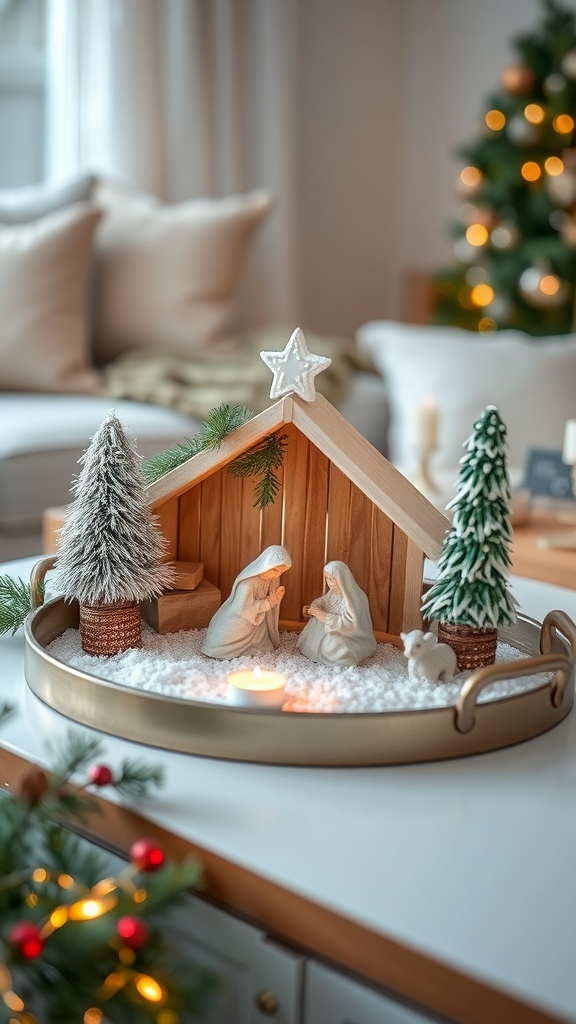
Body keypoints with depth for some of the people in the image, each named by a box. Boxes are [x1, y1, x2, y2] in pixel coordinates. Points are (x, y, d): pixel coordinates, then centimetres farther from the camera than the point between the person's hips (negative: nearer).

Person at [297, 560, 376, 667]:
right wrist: (311, 610, -10)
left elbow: (349, 623, -30)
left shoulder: (355, 597, -24)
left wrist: (324, 616, -29)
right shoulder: (333, 593, 0)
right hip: (333, 634, 7)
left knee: (331, 646, -30)